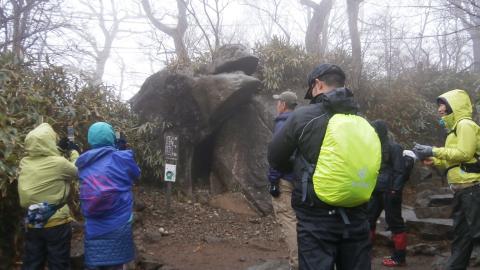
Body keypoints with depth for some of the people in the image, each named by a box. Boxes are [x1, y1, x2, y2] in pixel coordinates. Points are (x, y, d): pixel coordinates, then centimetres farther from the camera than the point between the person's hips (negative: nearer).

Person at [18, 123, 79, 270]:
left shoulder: (24, 163, -4)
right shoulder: (59, 163, -18)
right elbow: (77, 171, 1)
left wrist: (60, 151, 17)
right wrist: (74, 152, 17)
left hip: (32, 224, 5)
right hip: (56, 224, -5)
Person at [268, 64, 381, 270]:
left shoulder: (304, 116, -9)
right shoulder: (364, 123, 3)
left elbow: (275, 158, 3)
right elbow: (368, 165, 10)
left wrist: (298, 171, 22)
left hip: (317, 219, -4)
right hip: (356, 218, 5)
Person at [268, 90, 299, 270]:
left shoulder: (282, 123, -11)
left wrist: (273, 180, -16)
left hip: (285, 179, -9)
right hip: (299, 178, 9)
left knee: (288, 221, -8)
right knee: (296, 219, 15)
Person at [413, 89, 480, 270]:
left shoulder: (465, 124, -9)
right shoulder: (456, 128, 20)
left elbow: (464, 154, -20)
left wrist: (434, 151, -15)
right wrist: (433, 161, 8)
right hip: (462, 189, 10)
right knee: (461, 234, 14)